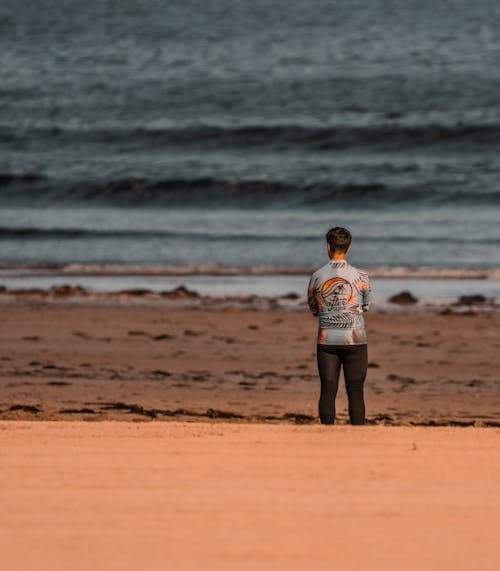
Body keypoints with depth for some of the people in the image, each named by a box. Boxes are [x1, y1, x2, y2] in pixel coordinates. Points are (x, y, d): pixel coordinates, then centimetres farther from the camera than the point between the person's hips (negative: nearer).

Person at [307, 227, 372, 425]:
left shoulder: (317, 277, -1)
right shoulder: (361, 277, -3)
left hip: (326, 341, 1)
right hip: (355, 340, -1)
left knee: (328, 392, 3)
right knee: (355, 392, 1)